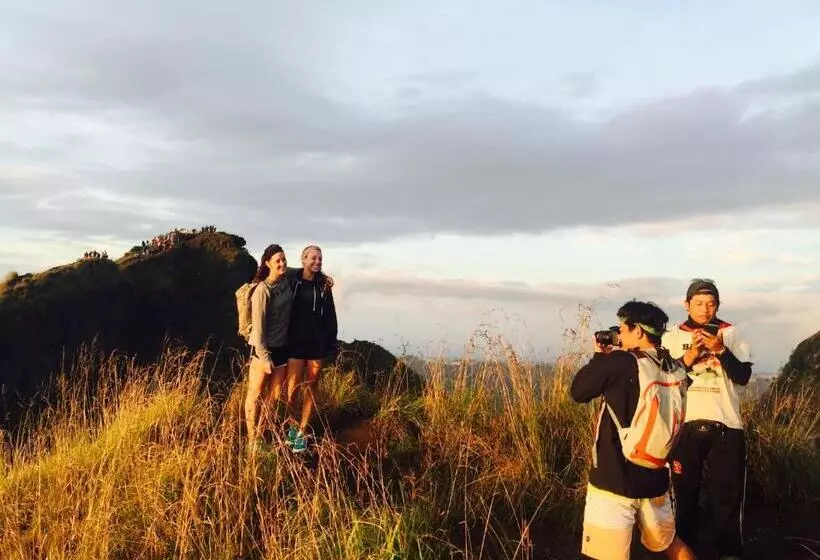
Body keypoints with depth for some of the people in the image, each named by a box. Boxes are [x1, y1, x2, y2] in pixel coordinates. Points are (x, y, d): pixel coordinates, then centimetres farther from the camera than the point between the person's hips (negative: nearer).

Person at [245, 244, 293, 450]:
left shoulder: (286, 281, 2)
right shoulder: (262, 290, -17)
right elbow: (258, 325, -17)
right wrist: (264, 357, -18)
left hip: (283, 347, 7)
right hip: (264, 348, -7)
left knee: (274, 395, 11)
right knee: (256, 394, 6)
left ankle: (259, 436, 25)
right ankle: (251, 441, 17)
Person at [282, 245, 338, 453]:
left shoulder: (324, 285, 1)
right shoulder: (291, 280, -4)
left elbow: (330, 316, 5)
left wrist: (331, 343, 2)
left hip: (317, 344, 2)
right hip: (295, 343, -1)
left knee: (310, 389, 7)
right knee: (292, 388, -3)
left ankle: (302, 433, 19)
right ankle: (290, 425, 22)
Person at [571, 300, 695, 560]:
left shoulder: (619, 363, -18)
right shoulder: (674, 368, 2)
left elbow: (578, 391, -5)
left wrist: (600, 356, 7)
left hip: (614, 481, -7)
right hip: (656, 480, 7)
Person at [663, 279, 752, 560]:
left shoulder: (731, 334, 3)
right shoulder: (673, 336, 3)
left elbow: (744, 376, -4)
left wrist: (721, 350, -19)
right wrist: (688, 358, -17)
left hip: (725, 427, 0)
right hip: (685, 427, 0)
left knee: (727, 495, 7)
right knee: (684, 493, 12)